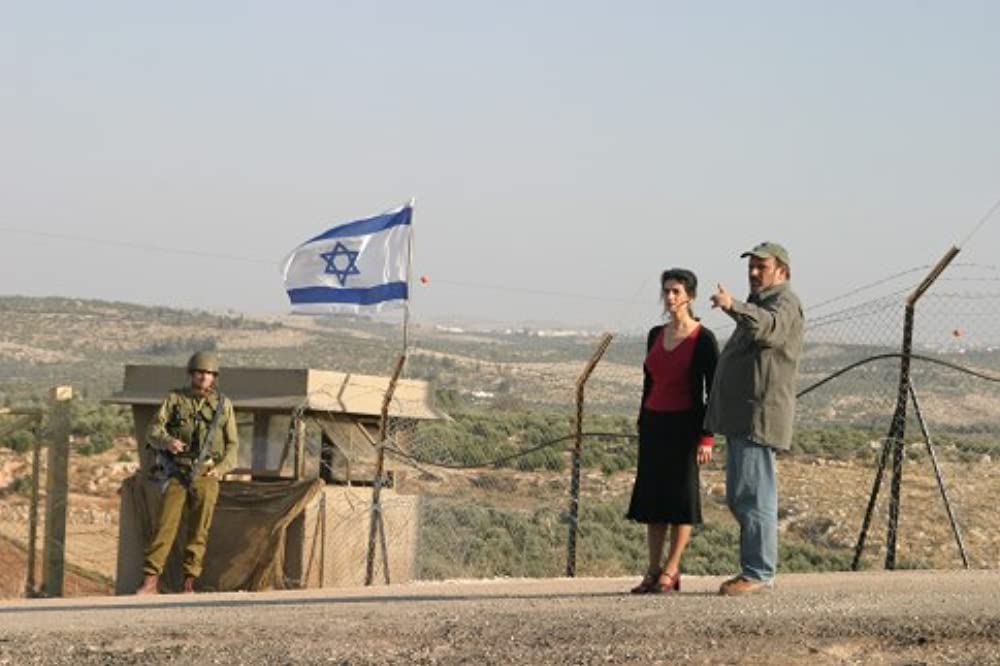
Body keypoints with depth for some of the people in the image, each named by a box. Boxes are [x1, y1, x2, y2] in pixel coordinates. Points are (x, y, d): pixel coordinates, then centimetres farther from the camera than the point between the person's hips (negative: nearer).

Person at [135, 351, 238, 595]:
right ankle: (150, 581, -10)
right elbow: (153, 431, 1)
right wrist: (167, 441, -20)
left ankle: (189, 582, -2)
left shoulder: (223, 404, 8)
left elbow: (232, 445, 11)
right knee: (165, 524, -10)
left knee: (198, 531, -6)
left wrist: (221, 468, -5)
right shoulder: (175, 399, 6)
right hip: (177, 473, 0)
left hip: (206, 474, 0)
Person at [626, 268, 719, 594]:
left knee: (681, 497, -2)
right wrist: (642, 426, 16)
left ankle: (670, 571, 2)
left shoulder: (703, 339, -7)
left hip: (684, 425, -6)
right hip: (654, 424, 6)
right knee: (652, 497, 4)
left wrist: (706, 437, -15)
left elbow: (713, 391, -9)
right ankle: (653, 571, 7)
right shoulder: (655, 335, 11)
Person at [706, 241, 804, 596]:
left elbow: (769, 326, -32)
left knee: (754, 495, -11)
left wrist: (734, 307, -49)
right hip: (741, 419, 11)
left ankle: (758, 572, -10)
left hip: (760, 415, -11)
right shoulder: (759, 304, 26)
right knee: (738, 498, 12)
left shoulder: (784, 300, -8)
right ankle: (757, 568, 17)